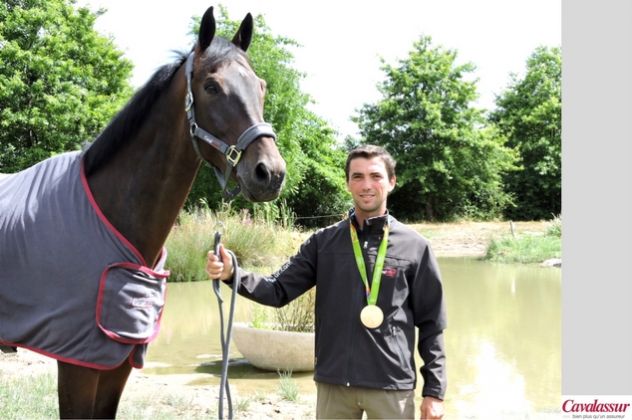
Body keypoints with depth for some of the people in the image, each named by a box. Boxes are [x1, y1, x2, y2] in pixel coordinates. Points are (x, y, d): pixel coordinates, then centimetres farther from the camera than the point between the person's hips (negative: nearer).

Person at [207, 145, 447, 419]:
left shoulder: (415, 247, -1)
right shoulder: (323, 242, 4)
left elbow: (431, 324, 1)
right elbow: (279, 290, 0)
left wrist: (435, 390, -2)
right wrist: (232, 274, -17)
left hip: (392, 386, -2)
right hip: (333, 384, 2)